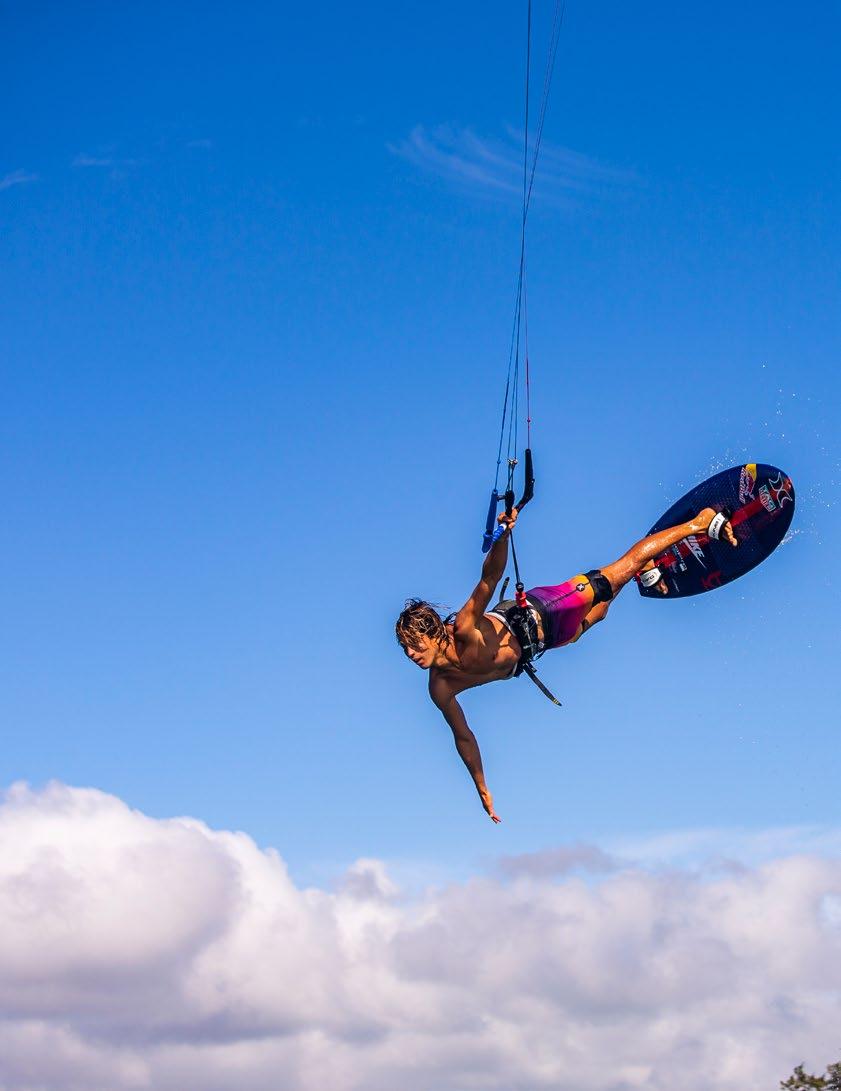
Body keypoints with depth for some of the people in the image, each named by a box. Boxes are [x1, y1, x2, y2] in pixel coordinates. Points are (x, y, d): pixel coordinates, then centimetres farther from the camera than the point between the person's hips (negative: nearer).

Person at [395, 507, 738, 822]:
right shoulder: (440, 689, -24)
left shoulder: (465, 630, -40)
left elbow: (490, 578, -49)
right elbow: (463, 737, -9)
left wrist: (502, 536, -70)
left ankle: (700, 523, 25)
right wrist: (482, 791, -2)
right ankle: (645, 572, 60)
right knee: (595, 615, 30)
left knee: (623, 567, 7)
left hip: (539, 613, -5)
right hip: (539, 641, 5)